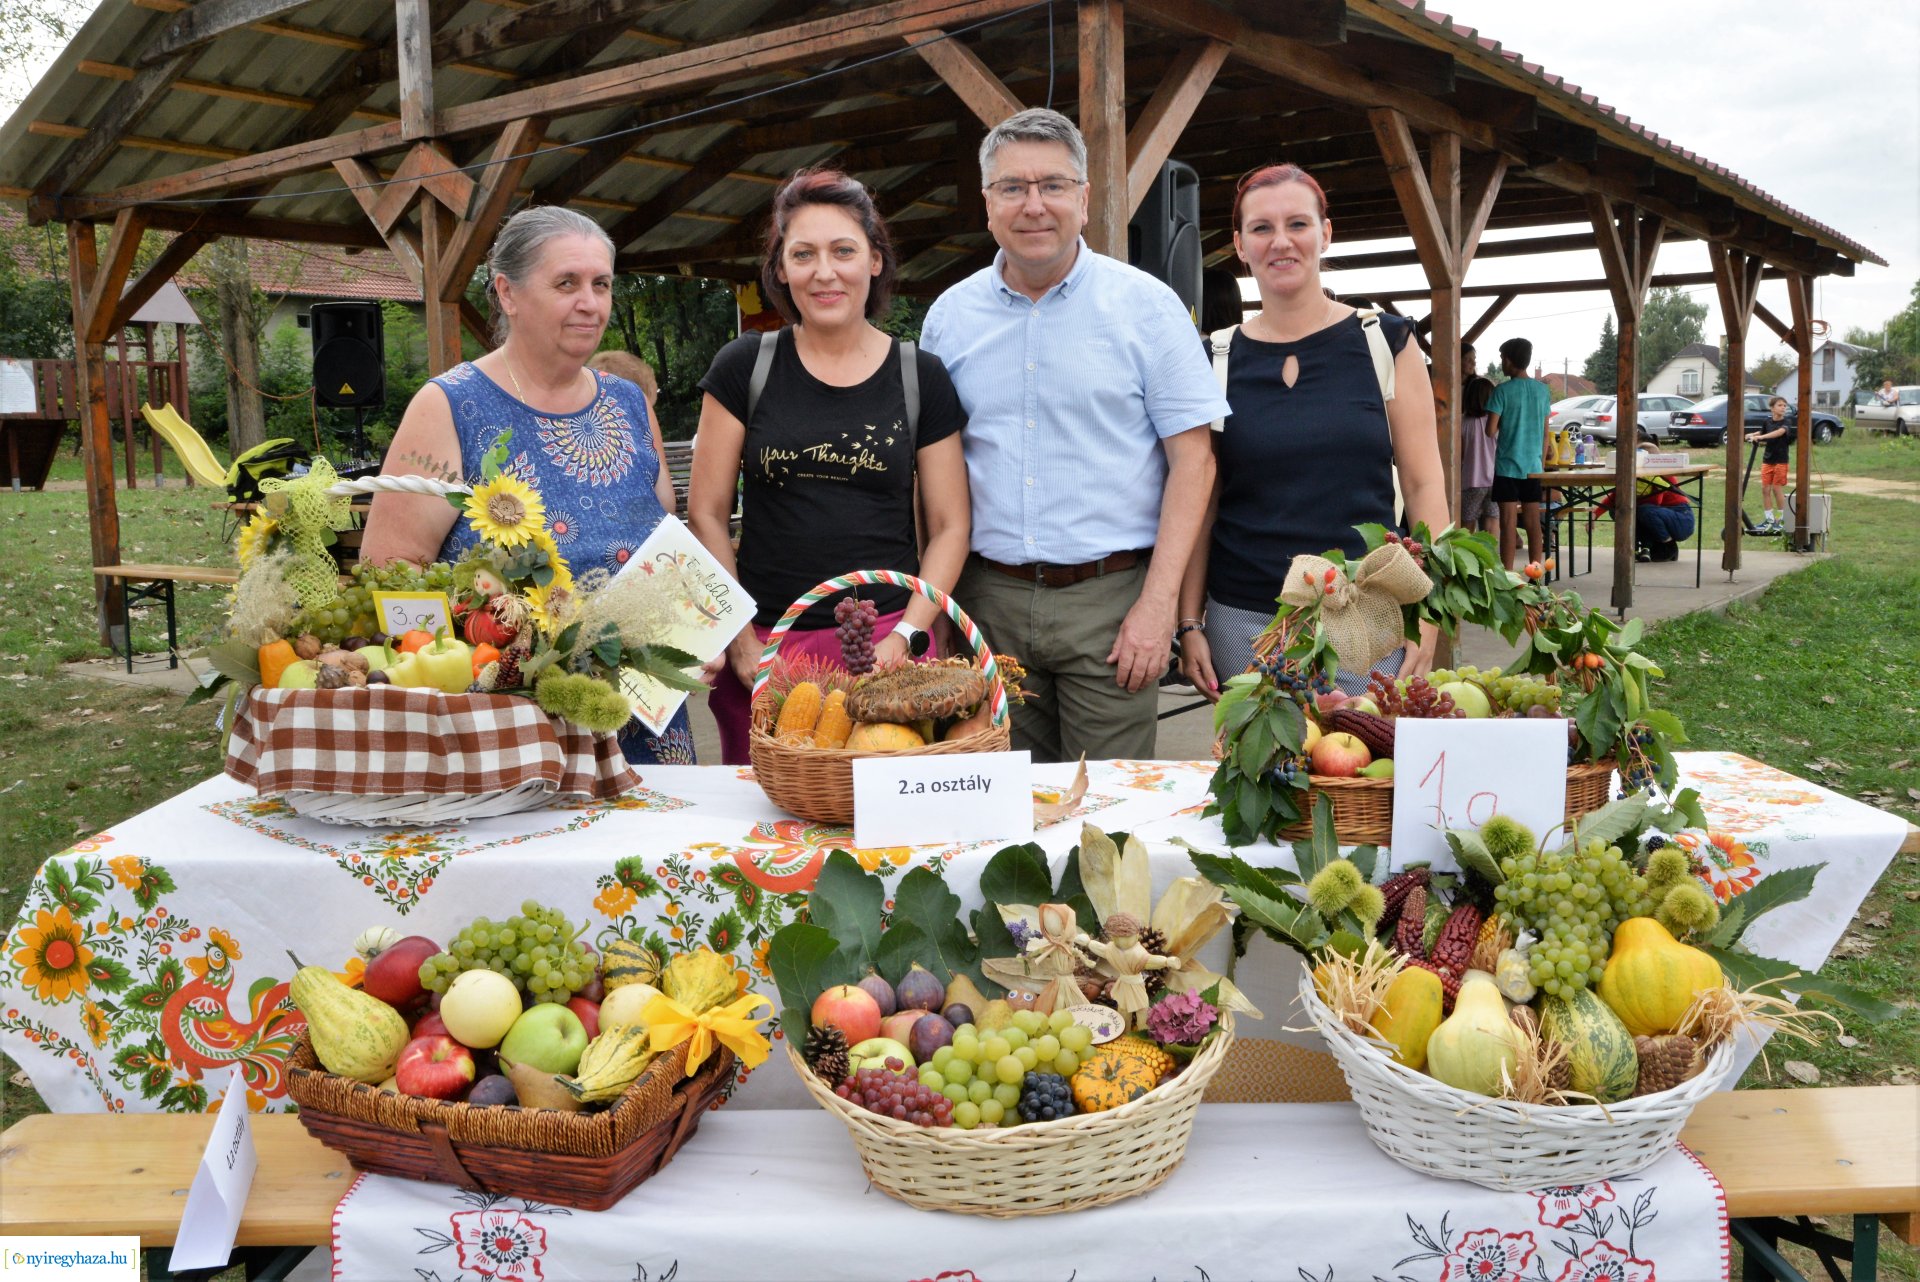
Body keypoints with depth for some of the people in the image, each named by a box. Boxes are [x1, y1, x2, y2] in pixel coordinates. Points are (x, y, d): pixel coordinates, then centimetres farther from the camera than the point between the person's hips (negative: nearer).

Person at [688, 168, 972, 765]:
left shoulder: (920, 377, 4)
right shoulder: (745, 368, 4)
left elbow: (949, 527, 6)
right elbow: (706, 514, 5)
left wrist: (906, 637, -6)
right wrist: (740, 641, -3)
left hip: (887, 643, 0)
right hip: (763, 649, 0)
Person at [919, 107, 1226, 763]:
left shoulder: (1145, 304, -1)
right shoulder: (949, 315, 8)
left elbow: (1192, 457, -4)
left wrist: (1159, 602, -12)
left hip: (1110, 596, -3)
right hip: (987, 598, 3)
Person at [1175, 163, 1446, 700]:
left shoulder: (1385, 343, 3)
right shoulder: (1217, 361, 5)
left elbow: (1424, 483, 2)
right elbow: (1202, 499, 6)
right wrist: (1189, 623, 1)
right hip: (1244, 623, 1)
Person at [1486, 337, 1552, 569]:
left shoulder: (1502, 391, -10)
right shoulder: (1542, 390, 6)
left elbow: (1491, 429, -14)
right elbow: (1545, 433, 10)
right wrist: (1542, 462, 17)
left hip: (1507, 464, -4)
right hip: (1533, 465, 5)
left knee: (1508, 523, -3)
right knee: (1533, 523, 8)